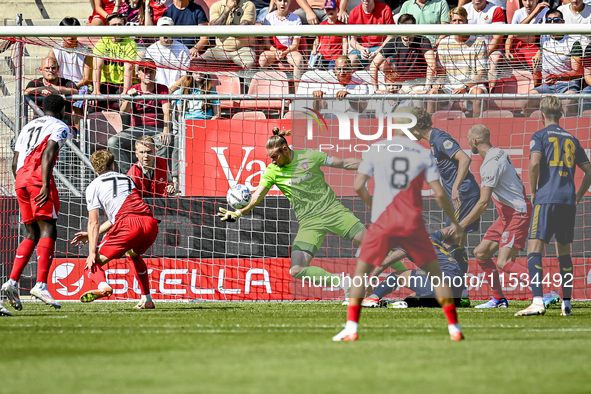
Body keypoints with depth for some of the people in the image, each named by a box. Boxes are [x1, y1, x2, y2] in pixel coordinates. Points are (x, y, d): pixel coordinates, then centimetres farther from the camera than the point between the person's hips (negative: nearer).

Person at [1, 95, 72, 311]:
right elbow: (48, 154, -12)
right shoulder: (60, 127, 6)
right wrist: (45, 186, -19)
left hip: (21, 180, 7)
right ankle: (41, 285, -25)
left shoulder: (28, 126, 28)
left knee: (33, 234, 13)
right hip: (38, 178, -7)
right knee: (48, 231, -11)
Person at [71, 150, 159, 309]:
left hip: (129, 225, -6)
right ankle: (147, 300, 29)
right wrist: (89, 235, 39)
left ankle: (102, 285, -33)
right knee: (133, 255, 37)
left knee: (92, 264, 1)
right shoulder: (127, 179, 33)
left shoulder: (94, 186, 15)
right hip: (151, 224, 6)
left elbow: (93, 223, 6)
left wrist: (92, 253, 3)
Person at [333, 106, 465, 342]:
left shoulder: (375, 150, 2)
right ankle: (454, 327, 7)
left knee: (361, 271, 11)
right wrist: (454, 222, 12)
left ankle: (351, 327, -2)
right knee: (435, 272, 12)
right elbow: (439, 193, -1)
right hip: (413, 223, 1)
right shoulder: (423, 154, 2)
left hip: (383, 223, -1)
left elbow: (359, 187, 0)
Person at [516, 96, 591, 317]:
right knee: (564, 252, 14)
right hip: (568, 200, 5)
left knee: (534, 249, -8)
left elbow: (534, 163, -14)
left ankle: (538, 301, -24)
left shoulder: (540, 136, 2)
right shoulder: (571, 139, 18)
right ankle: (566, 304, 13)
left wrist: (533, 192, -2)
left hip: (546, 198, -5)